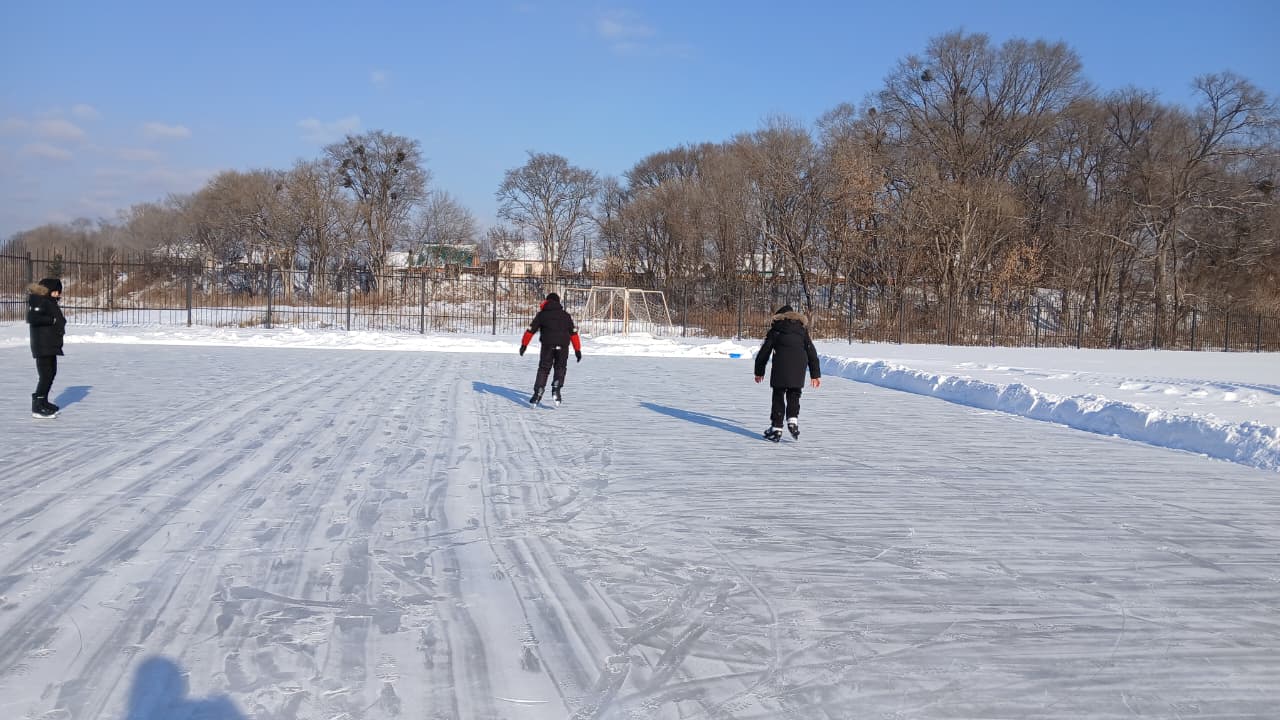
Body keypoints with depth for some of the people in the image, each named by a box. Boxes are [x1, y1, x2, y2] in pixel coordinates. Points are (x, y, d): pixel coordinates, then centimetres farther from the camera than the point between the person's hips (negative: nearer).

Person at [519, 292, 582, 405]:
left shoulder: (542, 314, 10)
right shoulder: (565, 315, 13)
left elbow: (530, 330, 5)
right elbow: (573, 333, 10)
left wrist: (524, 345, 10)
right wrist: (577, 350, 12)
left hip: (547, 346, -1)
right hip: (563, 347, 1)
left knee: (543, 369, 10)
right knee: (560, 368, 18)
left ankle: (538, 393, -1)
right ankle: (556, 389, -2)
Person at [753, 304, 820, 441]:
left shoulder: (775, 329, 14)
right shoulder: (802, 329, 21)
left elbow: (764, 351, 14)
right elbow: (812, 352, 19)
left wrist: (759, 371, 23)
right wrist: (816, 374, 21)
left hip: (780, 366, -2)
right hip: (799, 368, 2)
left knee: (778, 396, 8)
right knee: (793, 395, 15)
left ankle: (776, 427, 6)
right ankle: (792, 420, -8)